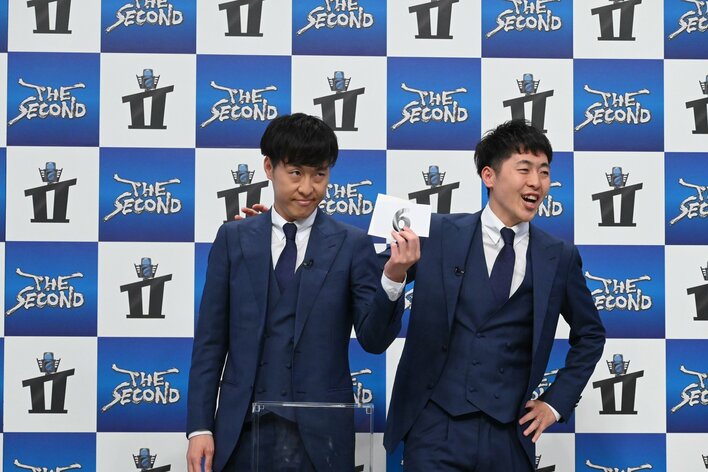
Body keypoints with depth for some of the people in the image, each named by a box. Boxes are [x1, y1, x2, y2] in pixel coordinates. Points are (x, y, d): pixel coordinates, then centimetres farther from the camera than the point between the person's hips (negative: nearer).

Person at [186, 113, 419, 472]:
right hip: (242, 431, 1)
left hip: (319, 436, -1)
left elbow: (374, 339, -4)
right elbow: (211, 339, 6)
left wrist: (393, 277, -21)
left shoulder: (352, 245, 1)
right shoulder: (233, 239, 6)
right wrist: (199, 426, 0)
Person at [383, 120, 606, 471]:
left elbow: (590, 335, 19)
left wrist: (557, 402, 11)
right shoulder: (438, 234, -1)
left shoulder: (559, 257, 5)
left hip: (509, 436, 2)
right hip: (436, 429, -2)